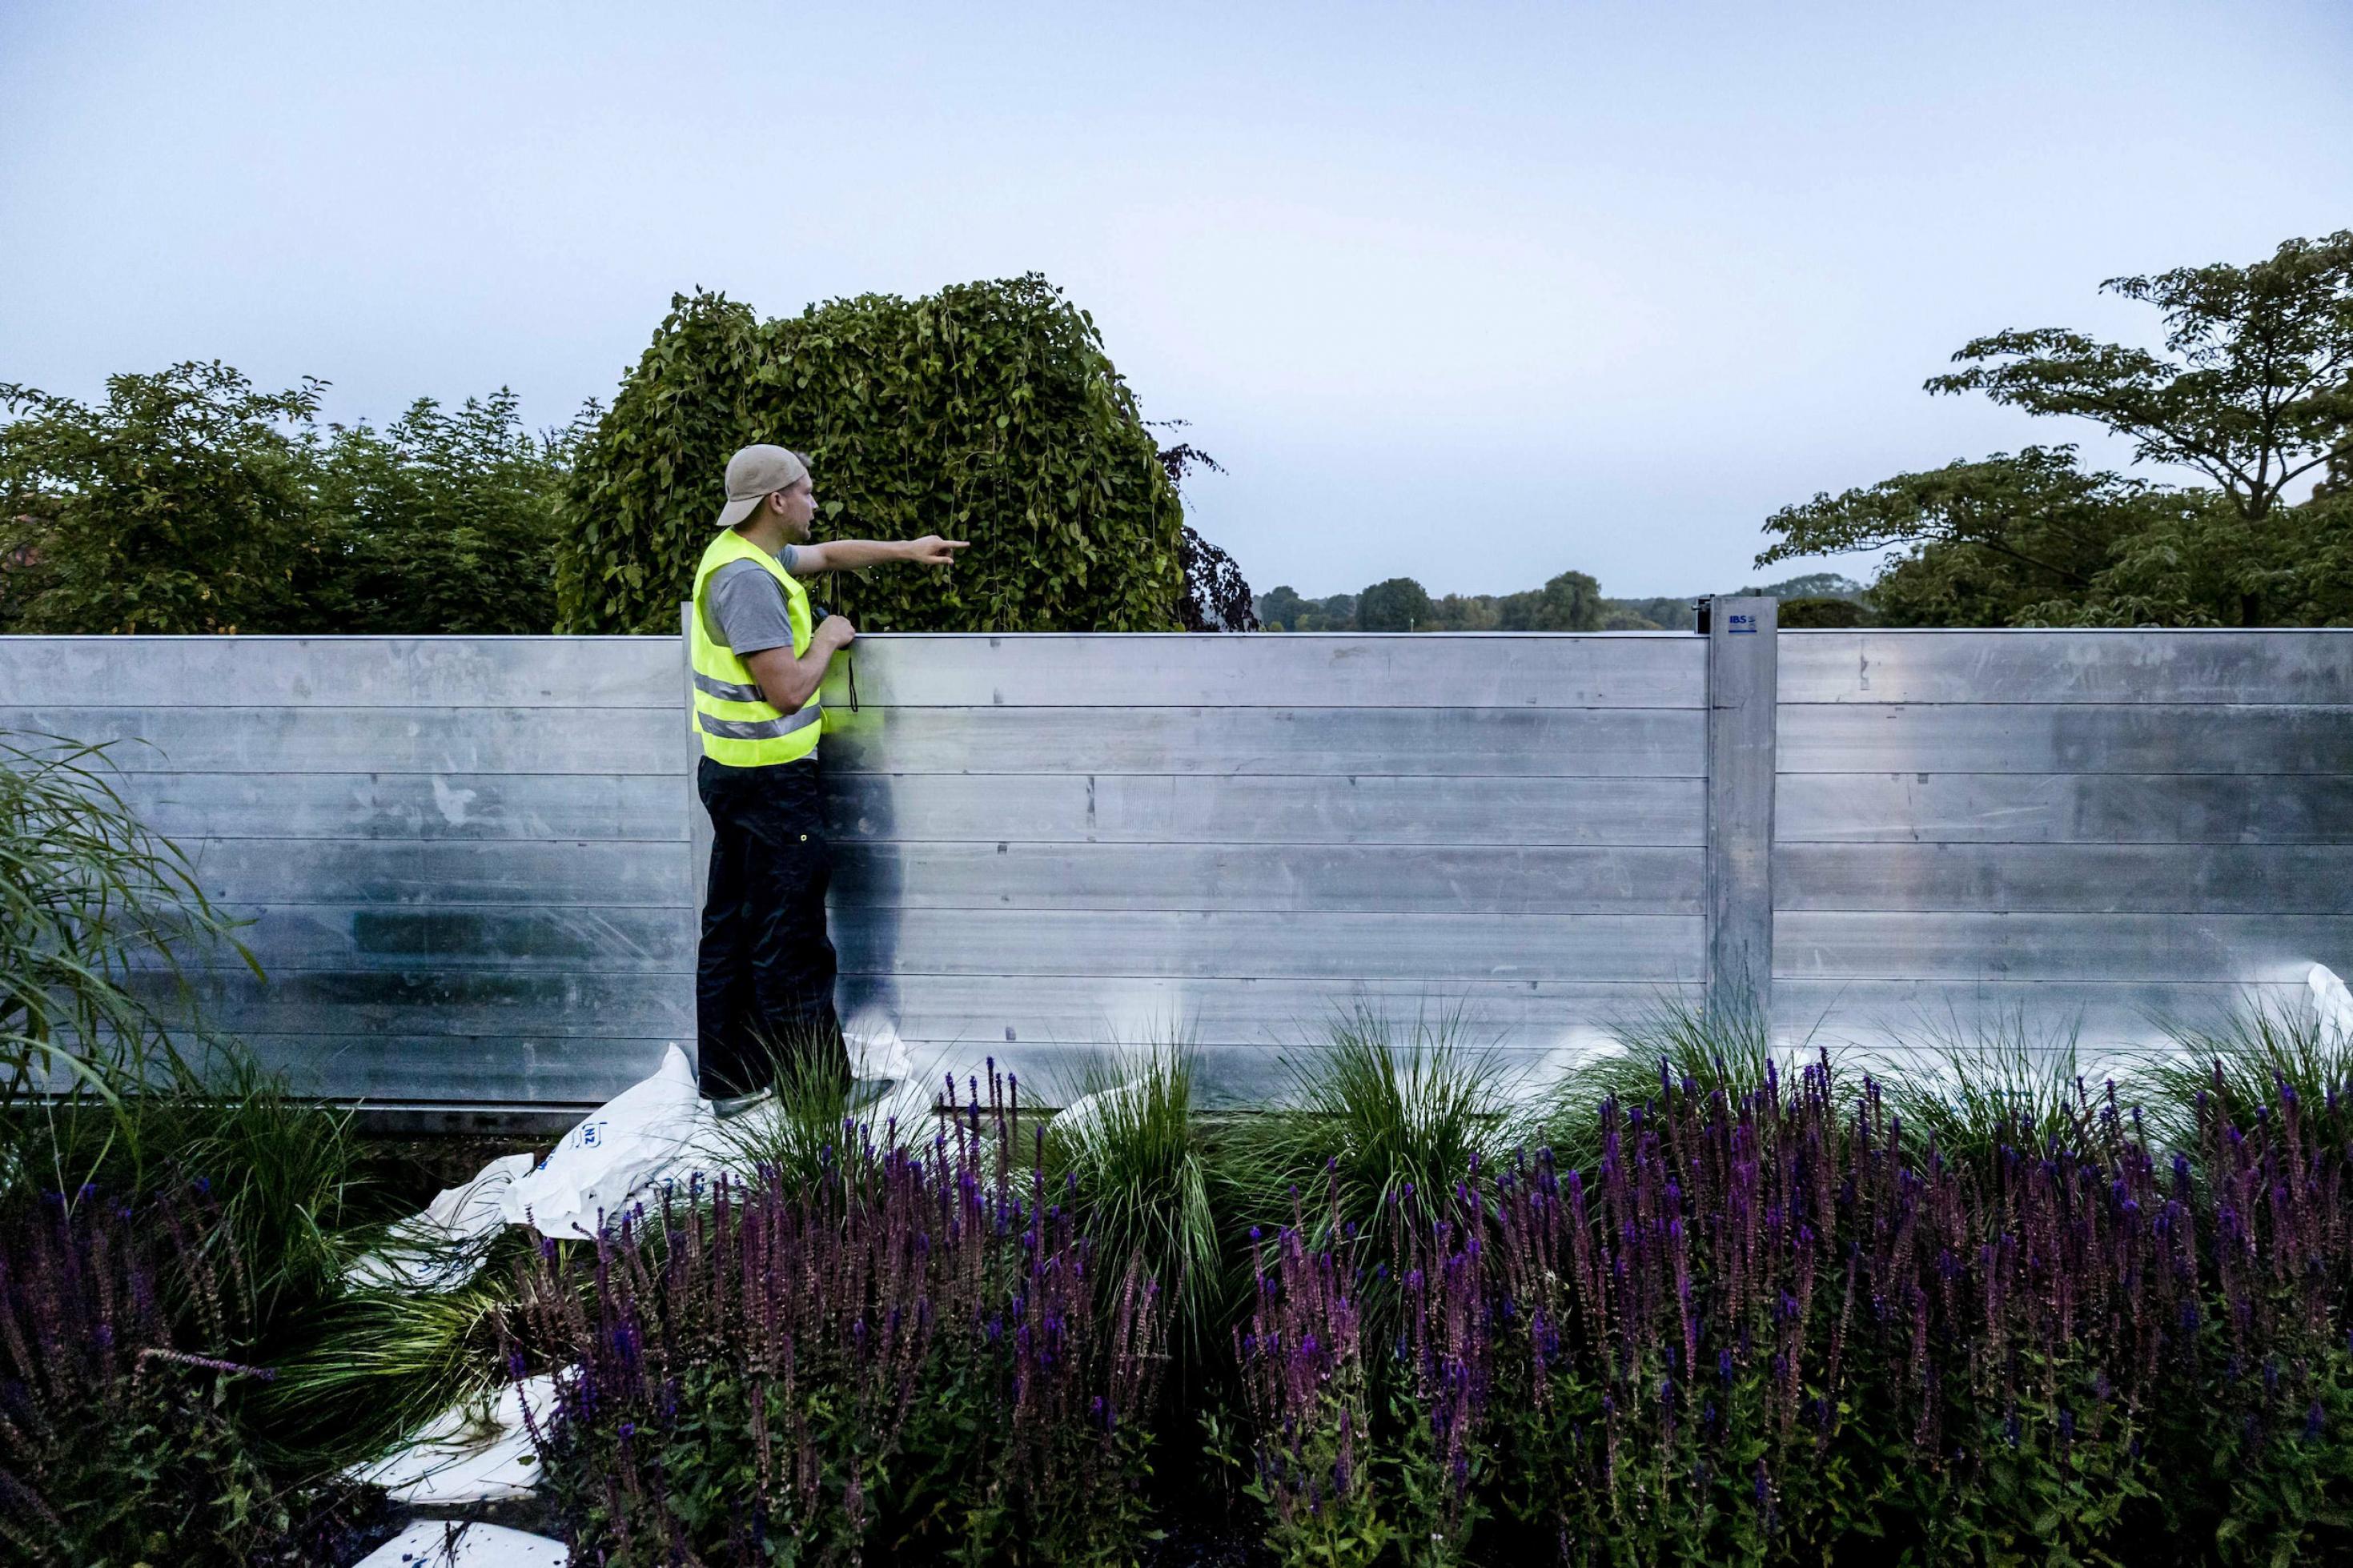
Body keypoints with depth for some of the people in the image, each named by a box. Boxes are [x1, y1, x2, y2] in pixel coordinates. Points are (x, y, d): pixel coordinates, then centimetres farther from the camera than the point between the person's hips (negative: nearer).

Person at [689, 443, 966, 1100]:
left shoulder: (743, 553, 10)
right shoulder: (748, 577, -21)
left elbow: (830, 554, 27)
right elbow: (789, 691, -26)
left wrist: (906, 549, 25)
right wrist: (828, 640, -8)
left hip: (734, 774, 11)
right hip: (771, 782, -11)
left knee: (732, 928, 16)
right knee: (791, 944, -2)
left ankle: (726, 1075, 28)